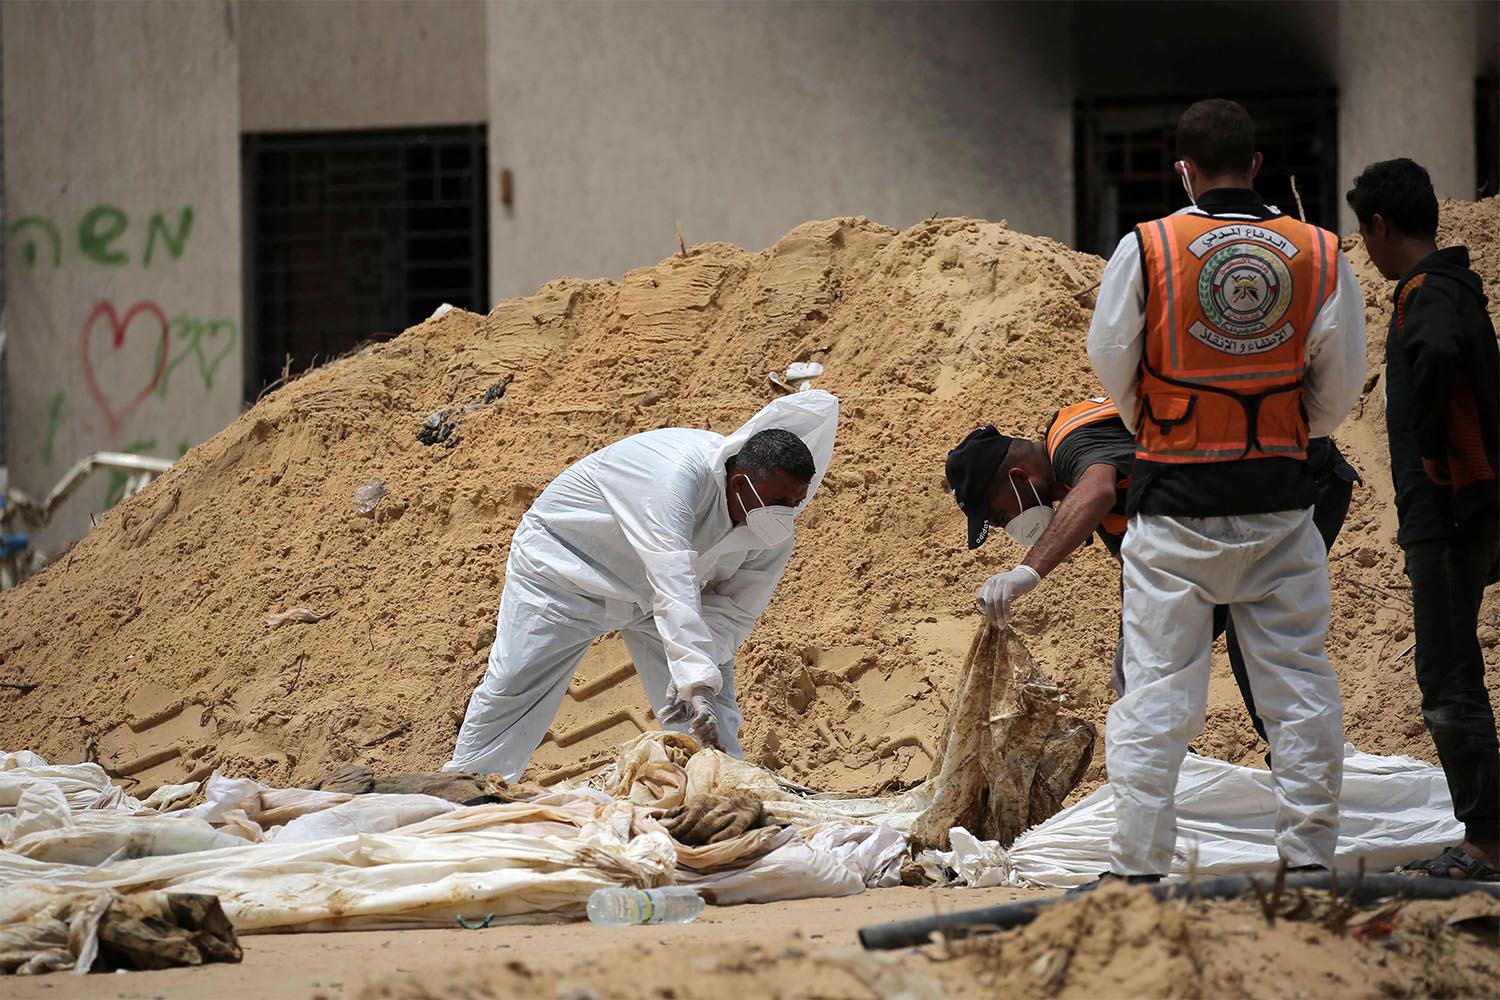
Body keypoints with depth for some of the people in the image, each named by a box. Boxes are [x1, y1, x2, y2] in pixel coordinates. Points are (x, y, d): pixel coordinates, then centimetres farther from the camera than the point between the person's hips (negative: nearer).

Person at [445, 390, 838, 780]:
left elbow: (733, 614, -14)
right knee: (514, 689, -7)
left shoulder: (775, 536, -19)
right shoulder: (677, 473, -42)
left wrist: (689, 680, -32)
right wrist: (696, 683, -58)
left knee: (712, 711, -4)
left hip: (646, 591, 6)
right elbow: (672, 588, -51)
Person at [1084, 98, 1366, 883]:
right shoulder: (1319, 254, -1)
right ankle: (1309, 852, 12)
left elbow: (1110, 362, 2)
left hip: (1175, 499, -2)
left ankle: (1138, 863, 2)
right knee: (1297, 677, 10)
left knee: (1157, 685, 2)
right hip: (1280, 498, 2)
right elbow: (1342, 383, 6)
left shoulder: (1146, 251, -8)